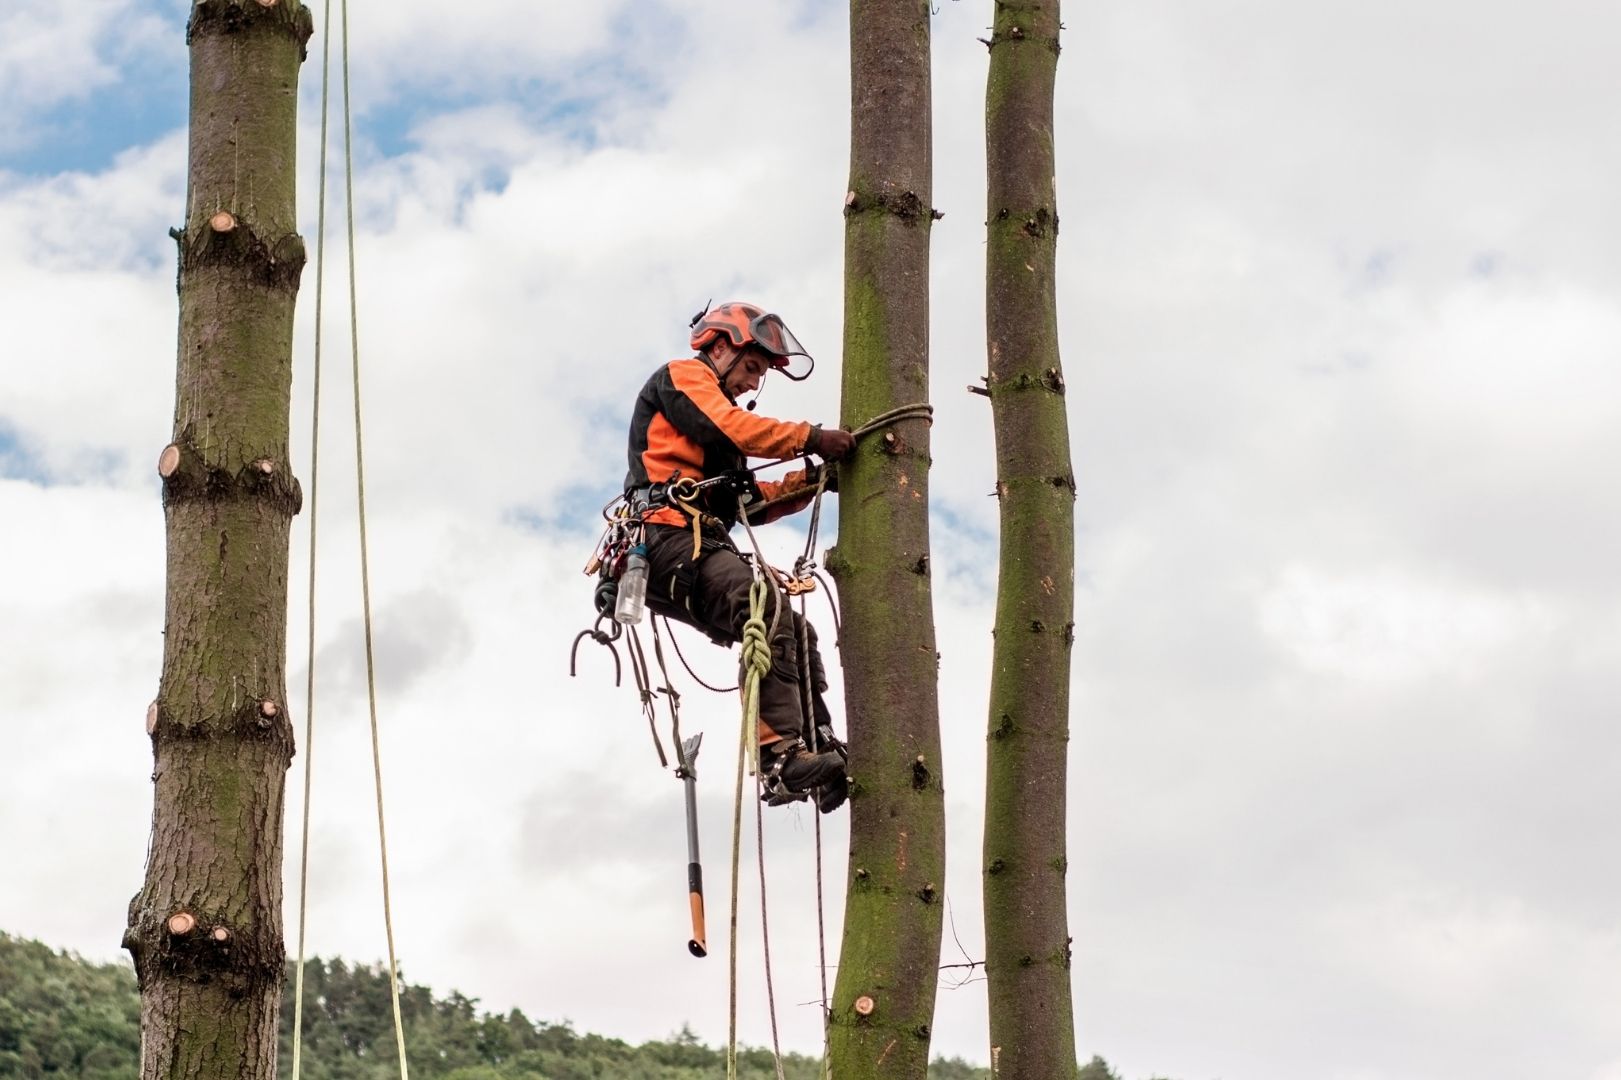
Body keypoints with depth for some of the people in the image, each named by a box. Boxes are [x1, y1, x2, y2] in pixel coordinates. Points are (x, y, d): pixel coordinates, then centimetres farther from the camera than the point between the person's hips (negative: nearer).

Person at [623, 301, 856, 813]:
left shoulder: (716, 406, 35)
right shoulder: (682, 377, 9)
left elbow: (752, 501, 24)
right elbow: (732, 427, -12)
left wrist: (810, 481, 10)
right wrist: (810, 438, -19)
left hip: (699, 550, 10)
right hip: (669, 538, -10)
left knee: (796, 634, 1)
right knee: (768, 609, -30)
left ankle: (820, 749, -5)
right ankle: (781, 754, -40)